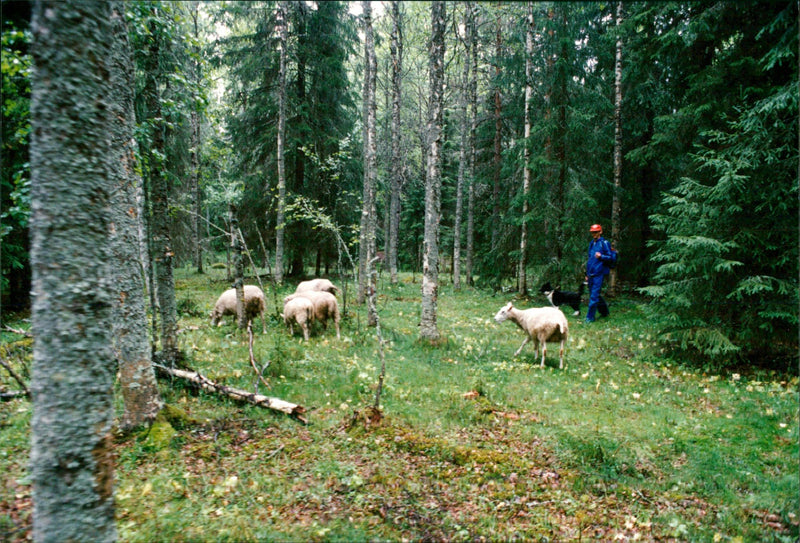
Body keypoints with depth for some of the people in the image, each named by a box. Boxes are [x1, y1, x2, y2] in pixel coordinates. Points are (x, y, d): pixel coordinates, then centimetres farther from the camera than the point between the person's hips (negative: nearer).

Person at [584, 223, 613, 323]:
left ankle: (590, 317, -5)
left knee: (594, 295, -9)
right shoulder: (591, 243, 18)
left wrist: (601, 256, -24)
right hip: (591, 274, 8)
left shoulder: (604, 243, -4)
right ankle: (604, 312, 32)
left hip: (599, 274, -8)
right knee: (593, 294, 14)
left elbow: (611, 257, -5)